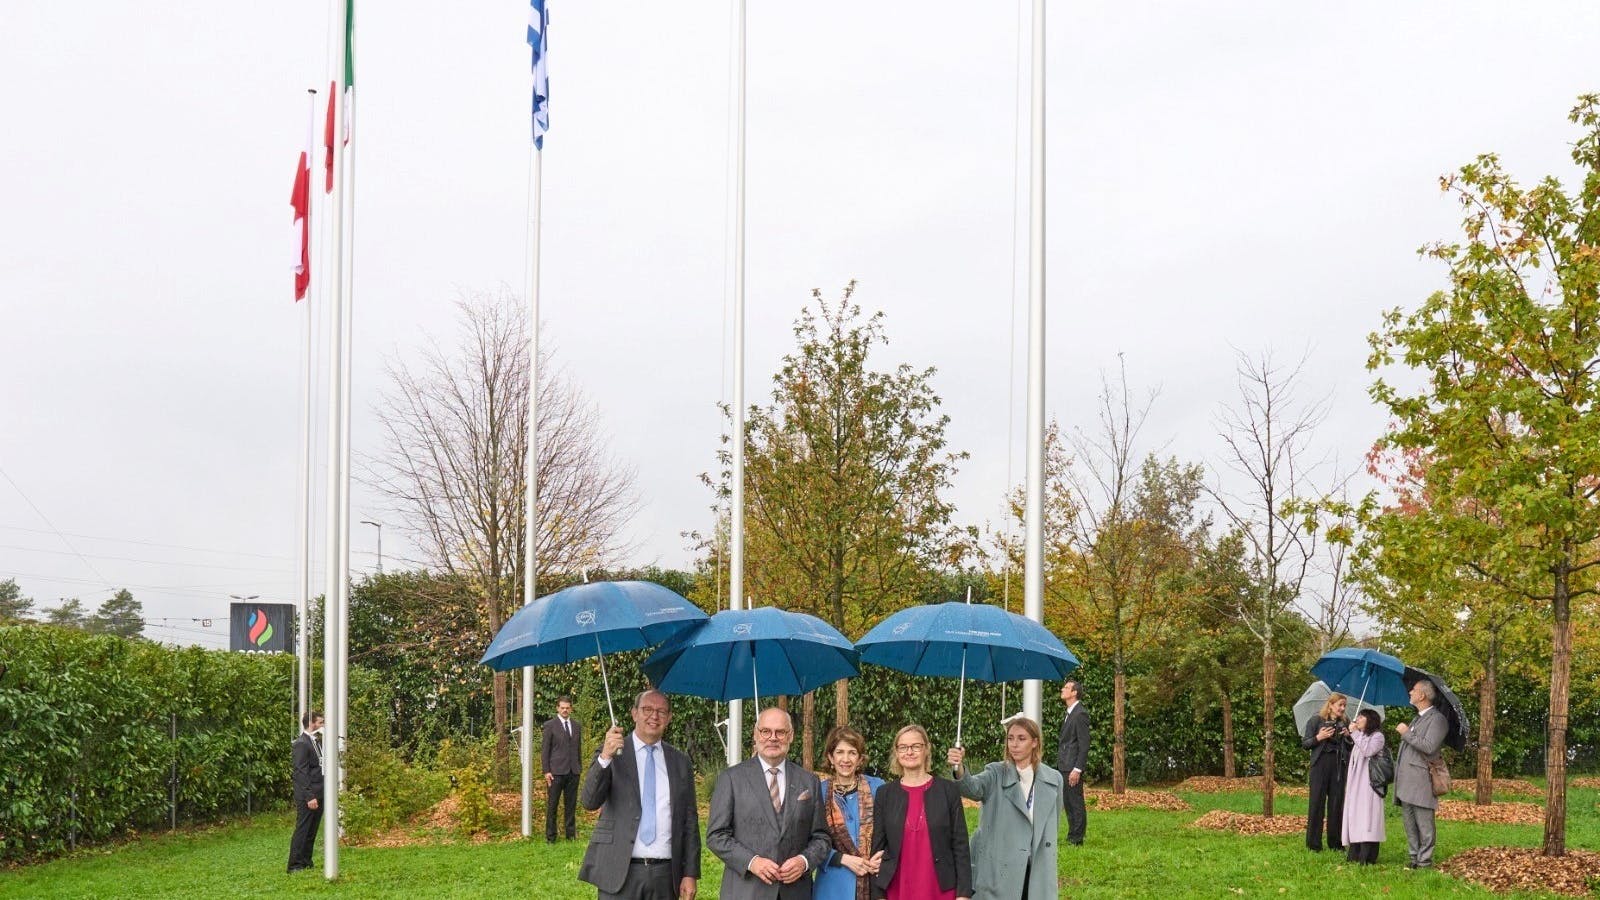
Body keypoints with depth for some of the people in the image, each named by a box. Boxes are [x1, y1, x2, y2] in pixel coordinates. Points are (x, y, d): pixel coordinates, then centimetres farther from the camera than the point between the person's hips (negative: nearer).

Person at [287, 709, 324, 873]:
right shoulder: (301, 743, -13)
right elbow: (301, 772, -18)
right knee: (302, 829, -5)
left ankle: (306, 863, 18)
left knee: (311, 831, 12)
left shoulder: (316, 742, 15)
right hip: (307, 796, -9)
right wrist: (309, 797, -21)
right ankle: (295, 865, -1)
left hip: (318, 795, 9)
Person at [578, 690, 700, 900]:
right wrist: (605, 758, -27)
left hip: (666, 874, 3)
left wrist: (690, 874, 5)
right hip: (620, 872, -3)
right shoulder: (613, 753, 1)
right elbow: (589, 801, -12)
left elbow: (690, 821, 12)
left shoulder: (680, 762, 10)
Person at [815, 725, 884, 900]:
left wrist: (884, 858, -9)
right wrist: (844, 859, -11)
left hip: (874, 884, 0)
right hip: (834, 885, 0)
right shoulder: (819, 792, 2)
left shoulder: (877, 787, 3)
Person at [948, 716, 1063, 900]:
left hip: (1038, 870, 2)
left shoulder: (1053, 779, 5)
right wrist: (959, 770, -44)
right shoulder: (996, 774, -2)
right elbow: (973, 787, -24)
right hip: (998, 870, -2)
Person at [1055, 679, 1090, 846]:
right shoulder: (1069, 713, 18)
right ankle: (1072, 837, 21)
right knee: (1068, 803, 14)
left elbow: (1084, 744, -17)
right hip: (1064, 766, 10)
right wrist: (1060, 764, 17)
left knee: (1076, 803, -6)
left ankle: (1077, 839, -2)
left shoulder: (1080, 714, -13)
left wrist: (1077, 769, -20)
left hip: (1073, 767, -10)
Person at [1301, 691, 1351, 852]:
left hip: (1339, 766, 4)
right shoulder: (1316, 720, -1)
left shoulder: (1345, 722, 10)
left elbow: (1351, 747, 15)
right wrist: (1318, 737, -17)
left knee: (1336, 803, 5)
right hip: (1320, 765, -4)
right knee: (1317, 803, -2)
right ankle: (1313, 844, 3)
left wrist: (1348, 736, -4)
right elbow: (1305, 743, -1)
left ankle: (1336, 843, 14)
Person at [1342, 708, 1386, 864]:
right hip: (1355, 784, 8)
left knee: (1366, 815, -14)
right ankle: (1355, 853, 6)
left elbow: (1368, 751, -19)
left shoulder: (1377, 736, -1)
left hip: (1368, 784, -8)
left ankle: (1367, 856, -17)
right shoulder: (1359, 737, 24)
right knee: (1355, 816, 5)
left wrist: (1355, 733, -15)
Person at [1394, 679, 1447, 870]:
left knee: (1424, 825, -4)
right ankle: (1413, 857, 19)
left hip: (1421, 781, -9)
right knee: (1409, 823, 13)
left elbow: (1429, 747, -21)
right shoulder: (1417, 718, 21)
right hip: (1406, 781, 9)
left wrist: (1407, 733, -14)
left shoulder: (1437, 719, -9)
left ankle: (1424, 861, 0)